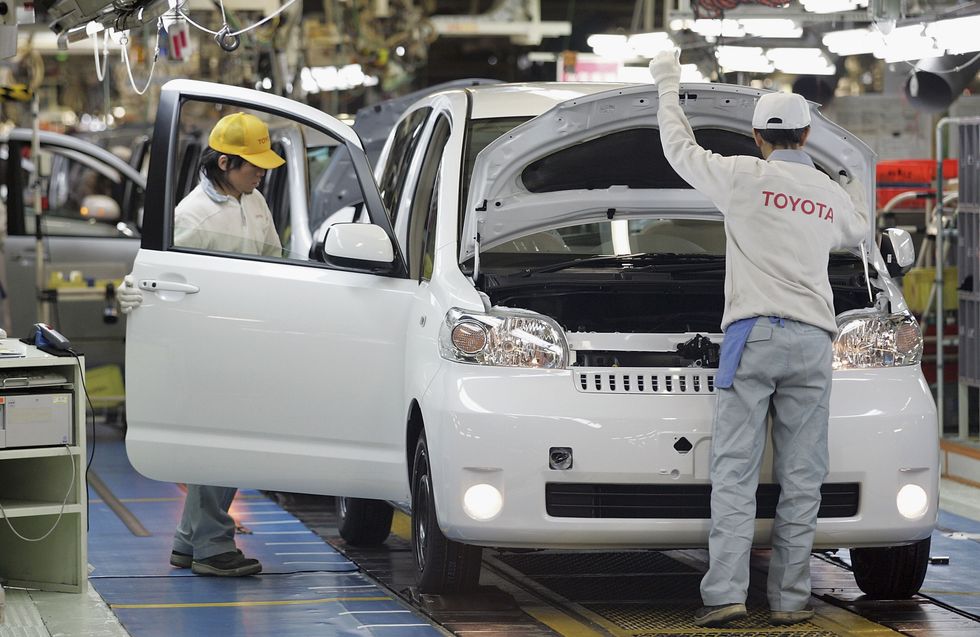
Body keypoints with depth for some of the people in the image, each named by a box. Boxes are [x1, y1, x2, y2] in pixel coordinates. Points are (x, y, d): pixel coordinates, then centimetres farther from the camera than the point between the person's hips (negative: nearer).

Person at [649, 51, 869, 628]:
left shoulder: (745, 176, 2)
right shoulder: (833, 196, 15)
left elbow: (680, 149, 15)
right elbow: (857, 232, 39)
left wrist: (669, 84, 30)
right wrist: (855, 178, 56)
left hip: (753, 334, -3)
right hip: (813, 341, 3)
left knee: (735, 472, -5)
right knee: (801, 479, 4)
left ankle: (726, 594, -13)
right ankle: (789, 599, 2)